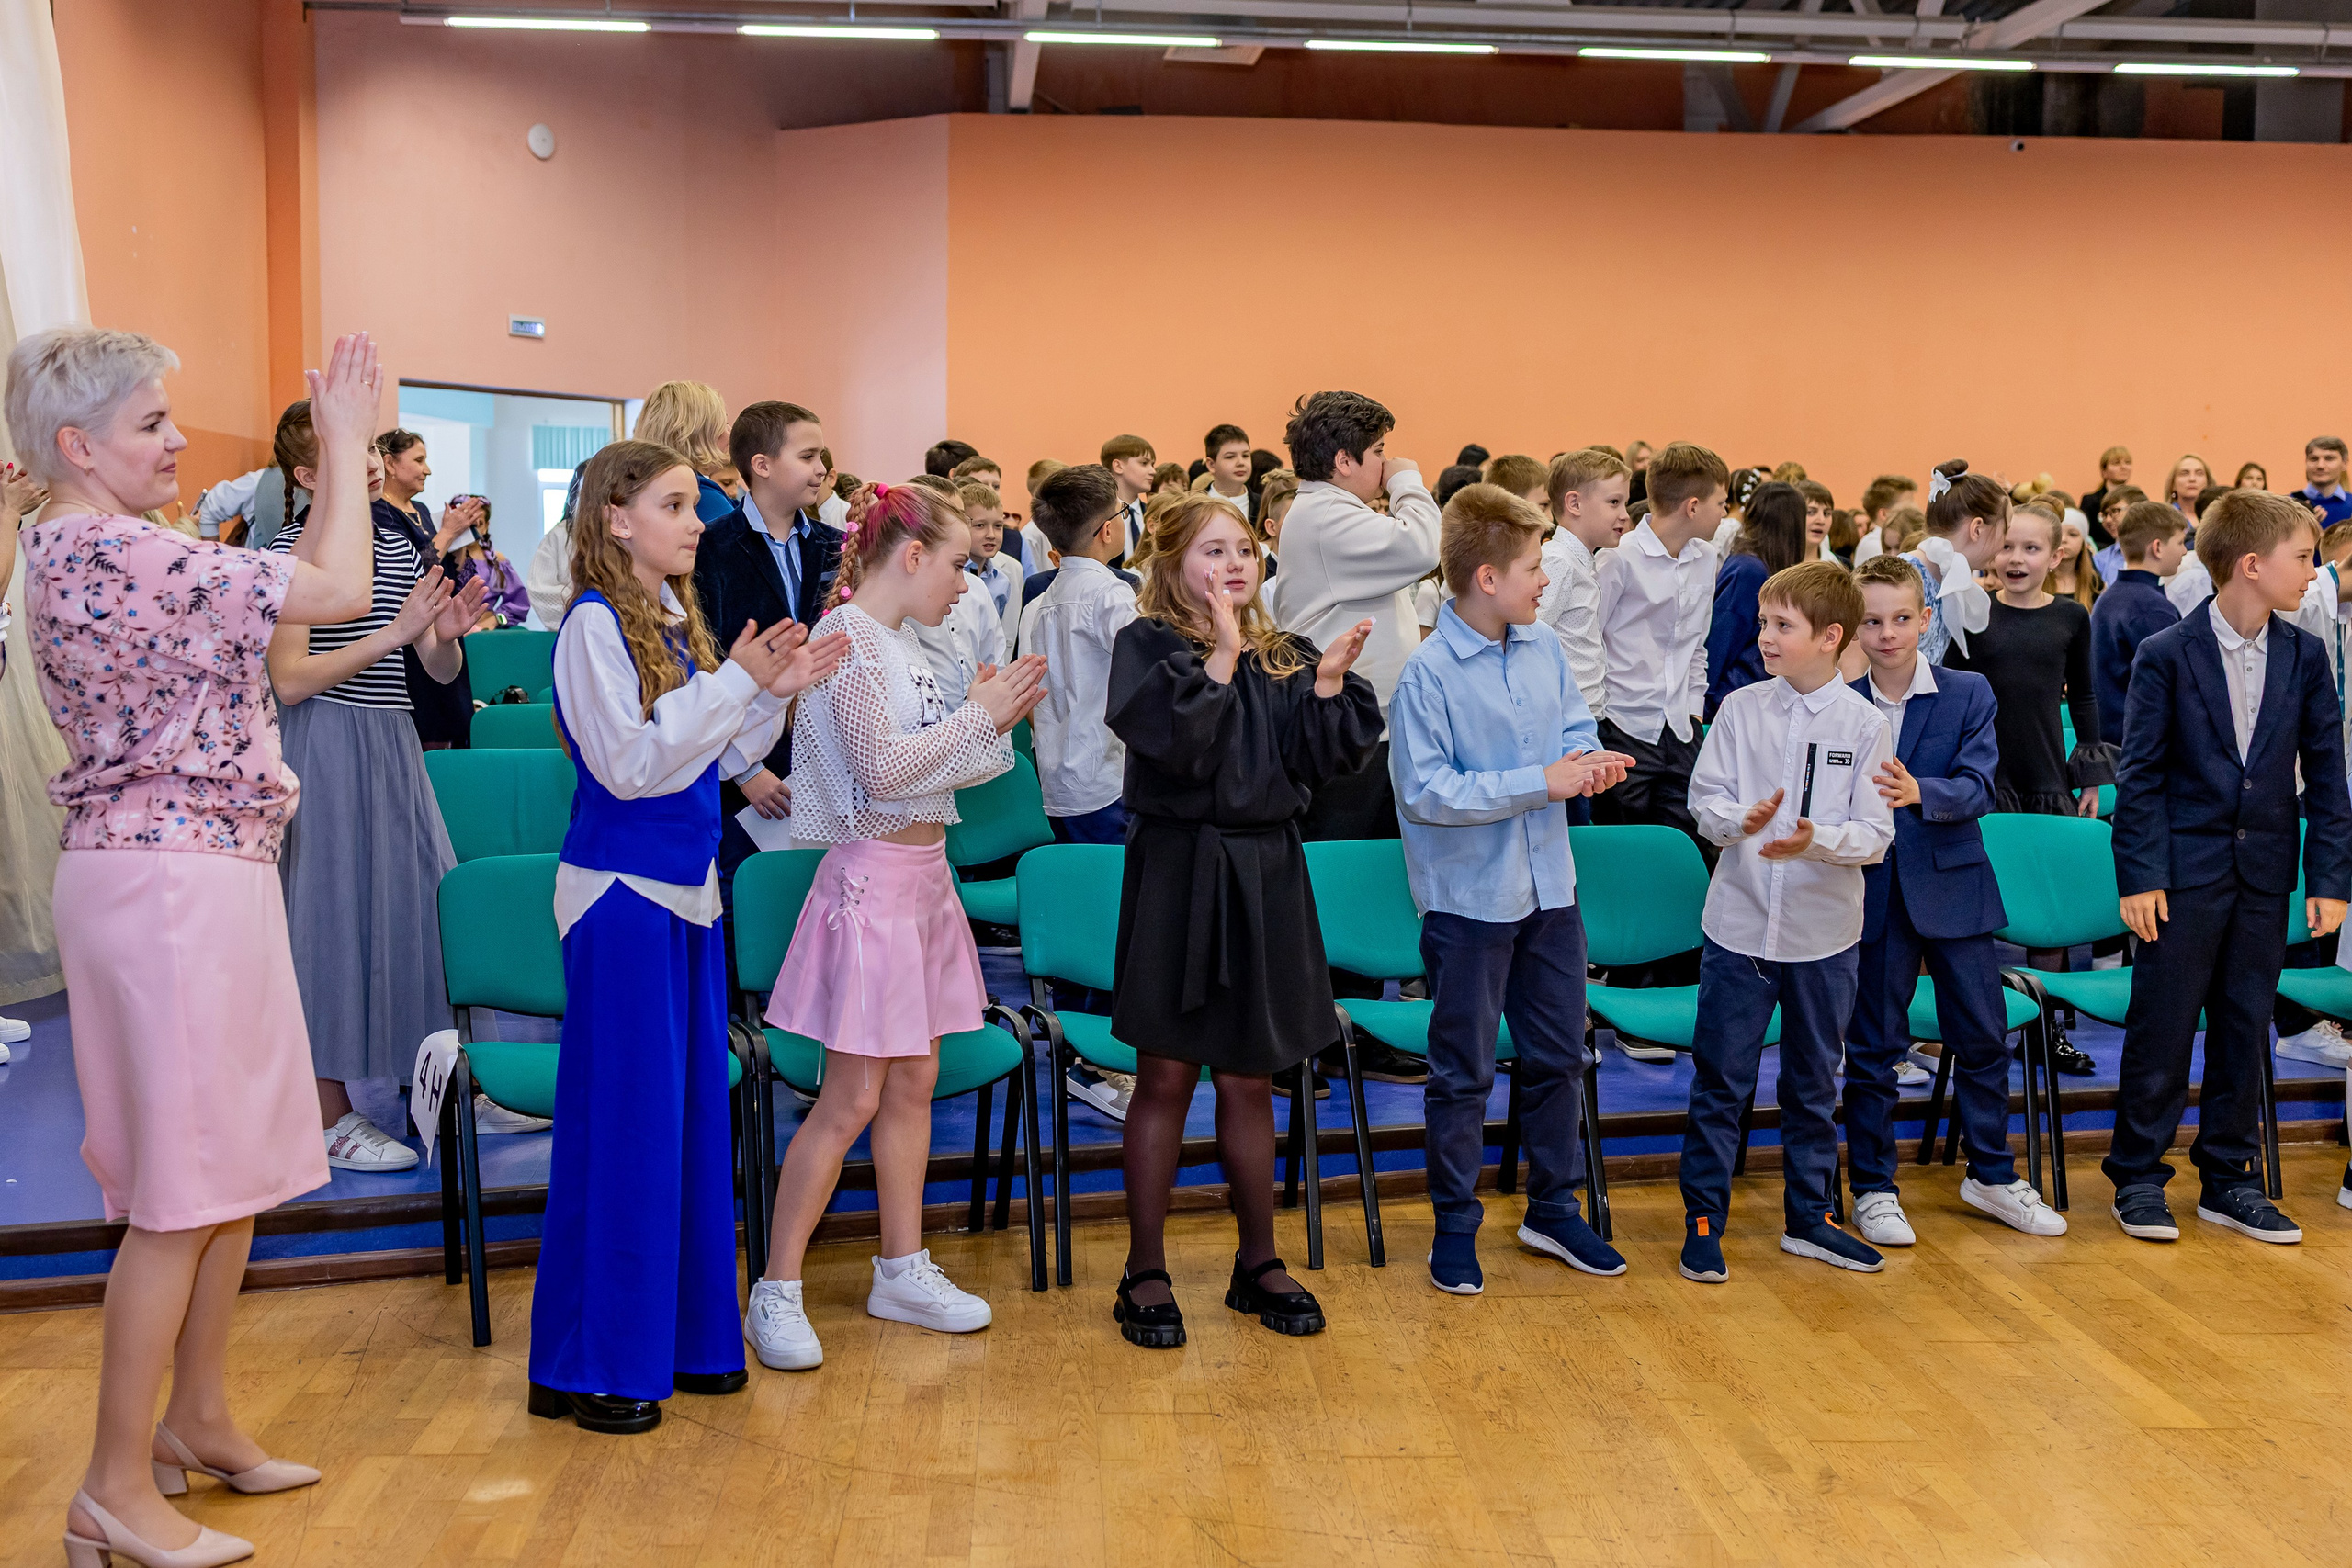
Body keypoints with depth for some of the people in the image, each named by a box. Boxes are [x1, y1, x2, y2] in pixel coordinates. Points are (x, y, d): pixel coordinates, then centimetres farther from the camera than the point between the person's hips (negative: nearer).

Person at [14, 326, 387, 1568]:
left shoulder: (77, 551, 15)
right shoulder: (112, 553, -18)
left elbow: (286, 599, 17)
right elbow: (339, 590, -20)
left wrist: (339, 453, 14)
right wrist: (345, 438, -8)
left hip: (199, 874, 11)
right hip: (170, 880, -11)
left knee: (237, 1168, 18)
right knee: (180, 1193, -2)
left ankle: (199, 1422, 31)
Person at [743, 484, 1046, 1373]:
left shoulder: (899, 642, 13)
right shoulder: (847, 635, -14)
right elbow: (882, 768, -22)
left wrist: (994, 718, 4)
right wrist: (977, 714, -12)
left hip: (922, 877, 9)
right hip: (872, 879, -9)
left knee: (912, 1084, 13)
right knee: (850, 1100, -5)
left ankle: (902, 1271, 24)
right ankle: (776, 1292, 7)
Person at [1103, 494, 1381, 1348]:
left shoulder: (1284, 657, 8)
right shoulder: (1147, 644, -5)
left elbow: (1316, 764, 1)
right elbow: (1175, 745, -20)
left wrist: (1330, 683, -11)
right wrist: (1220, 658, -21)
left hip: (1266, 875, 4)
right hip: (1178, 871, -4)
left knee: (1249, 1081, 14)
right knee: (1166, 1079, 4)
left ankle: (1258, 1262, 27)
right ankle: (1145, 1271, 17)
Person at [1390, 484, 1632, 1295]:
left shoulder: (1544, 648, 2)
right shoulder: (1427, 673, -18)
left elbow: (1576, 726, 15)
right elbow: (1426, 791, -22)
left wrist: (1586, 759, -9)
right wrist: (1542, 781, -21)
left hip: (1549, 886, 7)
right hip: (1470, 895, -6)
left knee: (1559, 1057, 17)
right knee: (1464, 1072, 7)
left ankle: (1553, 1209, 34)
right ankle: (1455, 1227, 22)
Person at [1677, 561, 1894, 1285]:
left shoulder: (1865, 724, -5)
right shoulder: (1740, 709, -1)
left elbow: (1876, 835, -7)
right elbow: (1704, 797, -1)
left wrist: (1816, 839, -25)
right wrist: (1742, 820, -21)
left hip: (1824, 933, 0)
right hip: (1739, 924, 0)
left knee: (1814, 1082, 15)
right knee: (1720, 1080, 5)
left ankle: (1808, 1217, 30)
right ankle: (1703, 1219, 17)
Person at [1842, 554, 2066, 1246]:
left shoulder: (1969, 694, -1)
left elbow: (1978, 788, -13)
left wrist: (1919, 791, -29)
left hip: (1953, 885, 1)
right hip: (1874, 894, -1)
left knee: (1982, 1035, 9)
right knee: (1873, 1045, 6)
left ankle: (1991, 1175, 28)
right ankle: (1873, 1188, 18)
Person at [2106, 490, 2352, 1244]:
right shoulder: (2166, 655, -7)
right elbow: (2140, 775, -7)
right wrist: (2139, 875, -12)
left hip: (2264, 876, 4)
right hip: (2185, 871, -4)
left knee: (2245, 1028, 10)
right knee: (2162, 1028, 1)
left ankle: (2227, 1179, 22)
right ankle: (2138, 1178, 14)